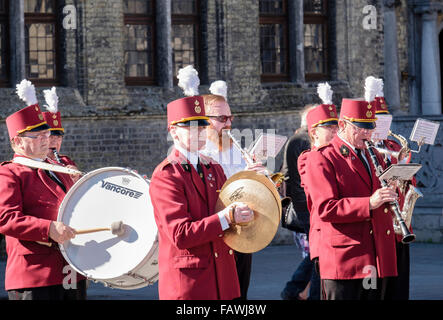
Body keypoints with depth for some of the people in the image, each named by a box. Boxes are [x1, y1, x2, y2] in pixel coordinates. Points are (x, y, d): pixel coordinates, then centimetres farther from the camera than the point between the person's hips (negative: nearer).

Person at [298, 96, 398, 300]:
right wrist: (369, 203, -24)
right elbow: (324, 209, -15)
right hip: (343, 259, -7)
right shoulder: (320, 159, -4)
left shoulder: (373, 156, 20)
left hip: (378, 259, 7)